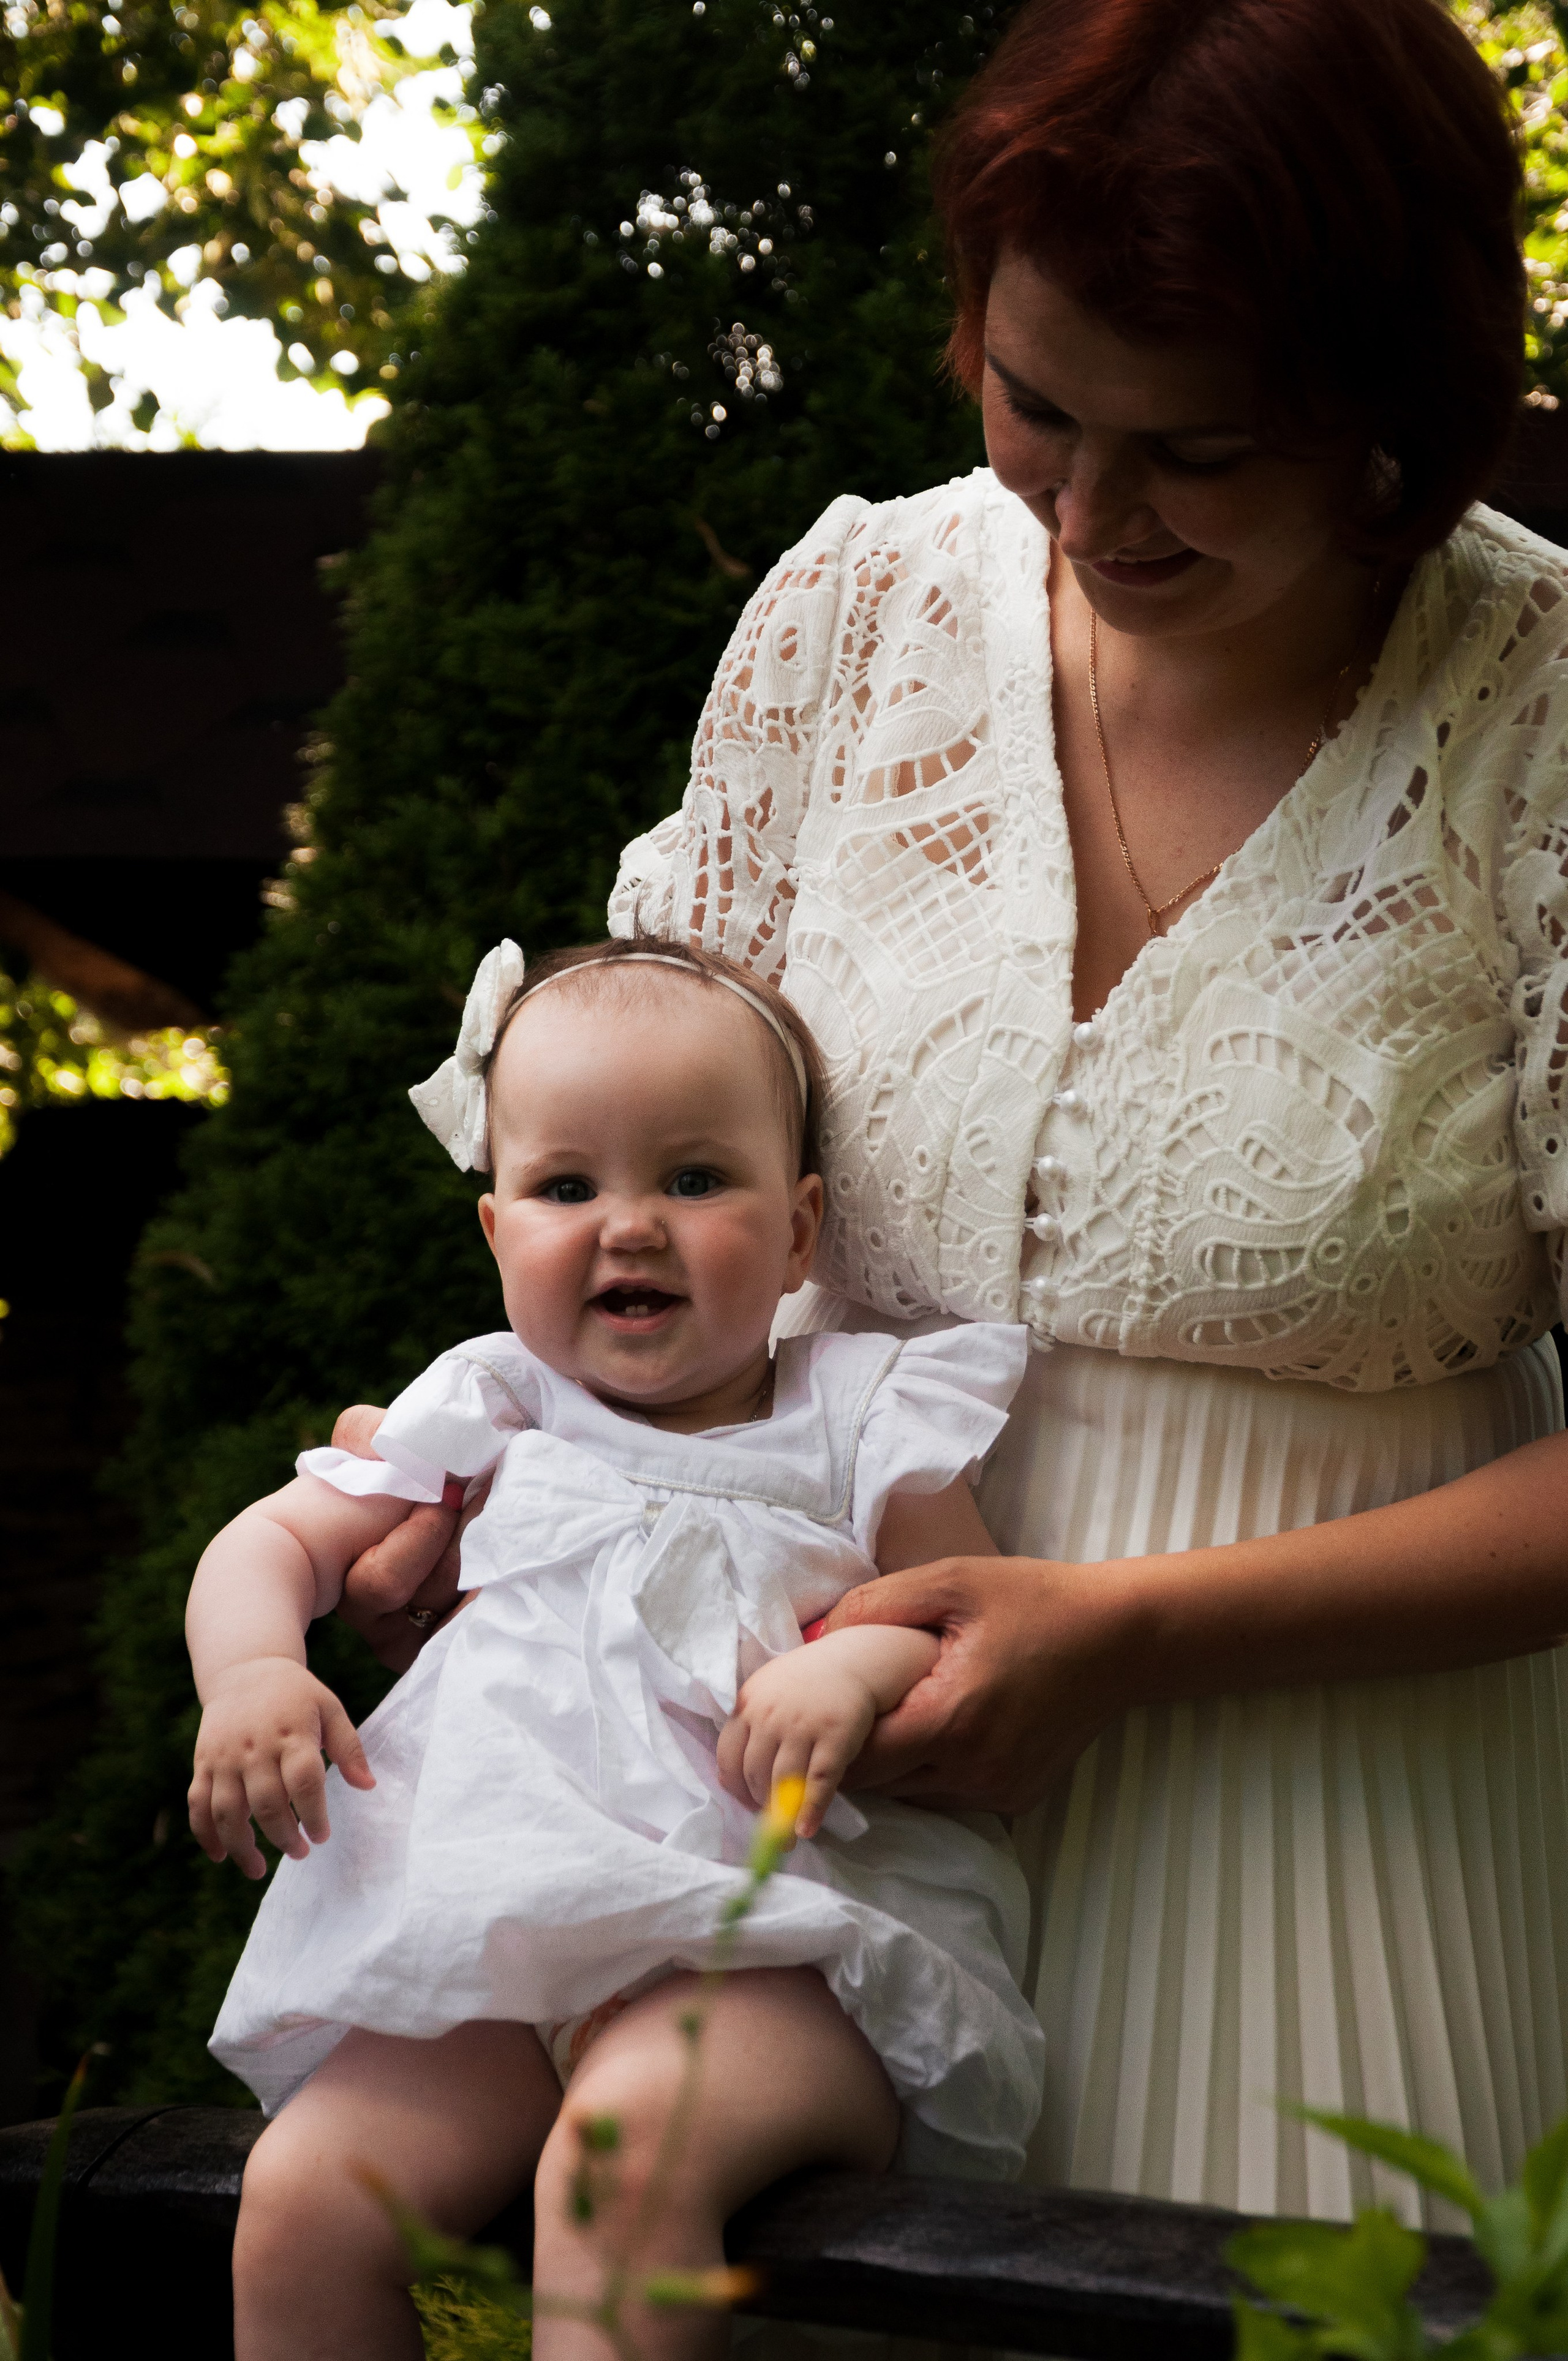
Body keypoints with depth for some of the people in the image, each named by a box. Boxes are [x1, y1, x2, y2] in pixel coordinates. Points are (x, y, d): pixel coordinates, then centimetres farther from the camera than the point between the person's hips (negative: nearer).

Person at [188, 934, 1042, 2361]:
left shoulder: (861, 1427, 6)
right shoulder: (490, 1416, 14)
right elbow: (274, 1542, 20)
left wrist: (865, 1658, -16)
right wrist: (252, 1675, -2)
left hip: (786, 1947, -3)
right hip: (502, 1946, 4)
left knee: (628, 2140, -36)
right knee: (300, 2196, -18)